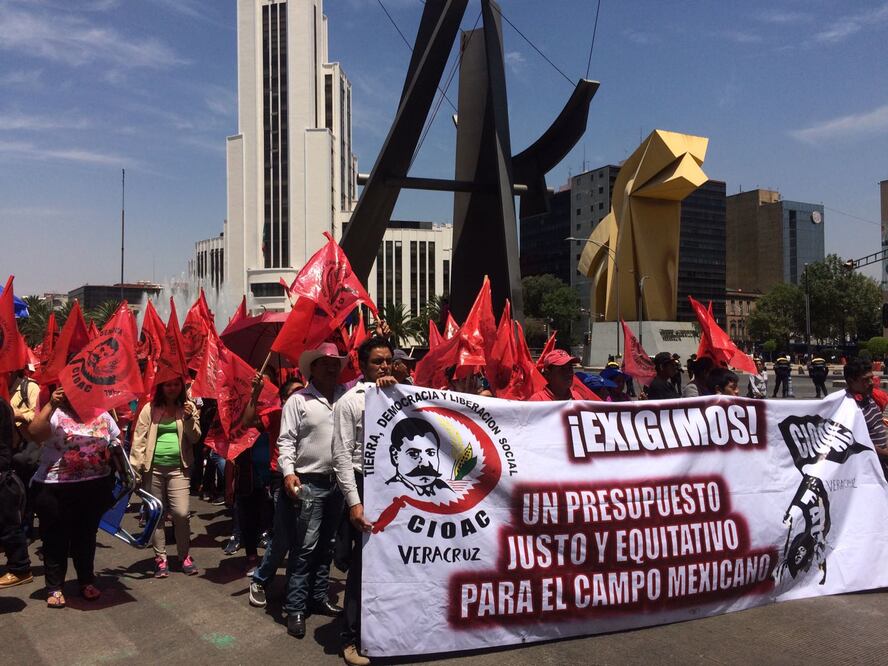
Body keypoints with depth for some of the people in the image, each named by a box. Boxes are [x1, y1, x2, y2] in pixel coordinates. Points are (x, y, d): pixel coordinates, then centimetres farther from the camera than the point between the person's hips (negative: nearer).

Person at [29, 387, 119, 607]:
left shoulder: (103, 415, 8)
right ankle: (54, 587, 20)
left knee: (86, 535, 15)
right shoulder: (55, 414, -5)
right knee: (56, 538, 7)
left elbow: (116, 446, 15)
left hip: (95, 488, 3)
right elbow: (34, 432, -24)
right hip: (55, 489, -3)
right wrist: (51, 404, -27)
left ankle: (87, 582, 29)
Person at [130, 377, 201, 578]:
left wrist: (189, 419, -16)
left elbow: (195, 438, 1)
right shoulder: (150, 408, 1)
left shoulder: (188, 407, 4)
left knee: (181, 513, -8)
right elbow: (139, 440, -1)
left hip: (178, 468, 0)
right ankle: (160, 558, 21)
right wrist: (134, 469, -6)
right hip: (153, 468, 1)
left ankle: (185, 556, 12)